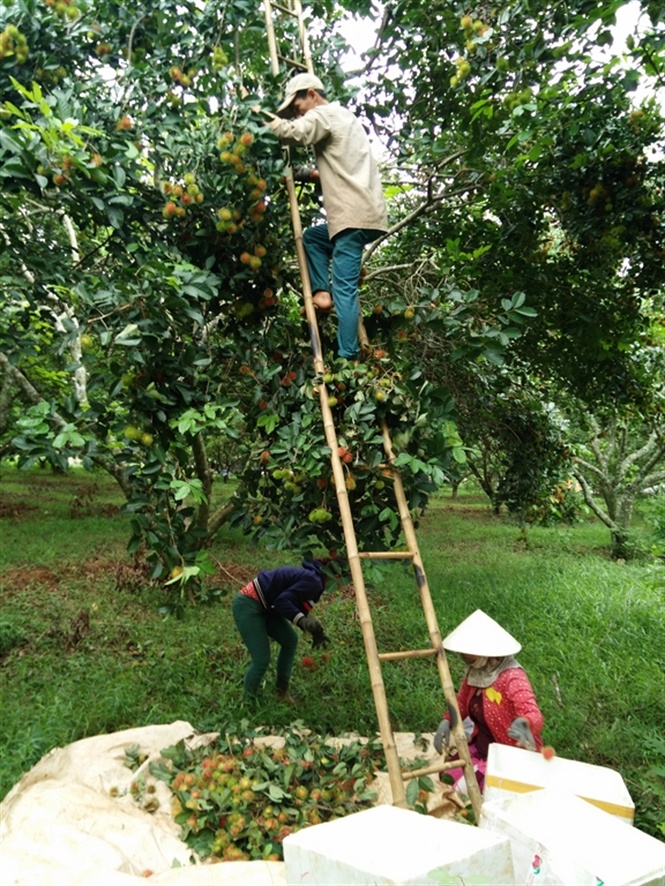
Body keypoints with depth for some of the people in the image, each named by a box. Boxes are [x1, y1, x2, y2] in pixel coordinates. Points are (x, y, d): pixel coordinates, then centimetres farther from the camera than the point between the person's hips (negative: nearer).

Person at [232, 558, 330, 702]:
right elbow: (282, 601, -27)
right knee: (262, 660, -8)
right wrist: (302, 620, -38)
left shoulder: (312, 576, 10)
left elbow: (297, 605, 14)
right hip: (247, 605, -10)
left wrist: (313, 628, 5)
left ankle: (282, 690, 22)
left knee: (290, 640, 12)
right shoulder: (313, 581, -21)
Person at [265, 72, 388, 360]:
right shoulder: (342, 116, 28)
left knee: (344, 287, -11)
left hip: (355, 215, -10)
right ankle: (323, 291, 13)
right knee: (312, 236, 26)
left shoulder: (323, 115, -1)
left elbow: (293, 132, -20)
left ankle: (348, 358, -13)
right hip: (364, 213, 10)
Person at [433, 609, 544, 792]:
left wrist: (525, 724, -61)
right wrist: (446, 722, -7)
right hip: (480, 749, 7)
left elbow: (535, 716, -38)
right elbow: (461, 704, 11)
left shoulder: (512, 678, -26)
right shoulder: (474, 673, -4)